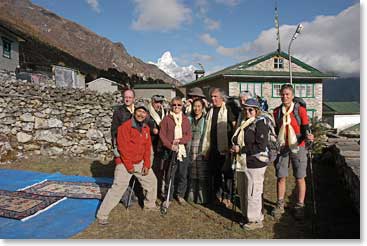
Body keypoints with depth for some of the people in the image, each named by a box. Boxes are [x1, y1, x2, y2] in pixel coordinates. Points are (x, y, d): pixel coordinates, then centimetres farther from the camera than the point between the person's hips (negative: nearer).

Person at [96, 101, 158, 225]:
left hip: (140, 163, 8)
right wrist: (129, 166, -16)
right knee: (117, 188, -10)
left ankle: (150, 204, 38)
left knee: (152, 180, 17)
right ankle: (102, 215, 3)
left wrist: (147, 164, 1)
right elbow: (123, 148, -19)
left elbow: (147, 147, 8)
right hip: (124, 164, -7)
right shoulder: (125, 126, -17)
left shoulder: (146, 128, 6)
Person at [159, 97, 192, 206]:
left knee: (182, 174, 9)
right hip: (170, 151, -2)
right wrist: (170, 145, -15)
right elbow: (162, 135, -3)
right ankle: (168, 197, 12)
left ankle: (180, 195, 27)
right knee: (169, 175, -1)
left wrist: (179, 140, -13)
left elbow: (189, 136, 4)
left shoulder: (185, 119, 9)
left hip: (183, 150, 3)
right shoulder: (166, 118, 3)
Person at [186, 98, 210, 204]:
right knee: (192, 175, 12)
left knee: (203, 175, -1)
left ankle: (202, 198, 11)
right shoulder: (189, 119, 11)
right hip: (191, 150, 4)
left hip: (202, 150, -4)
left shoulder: (206, 119, 0)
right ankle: (191, 196, 25)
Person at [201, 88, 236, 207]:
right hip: (214, 148, 5)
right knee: (215, 173, 13)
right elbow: (207, 131, 11)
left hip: (226, 148, -5)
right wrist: (206, 149, 10)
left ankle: (227, 197, 17)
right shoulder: (210, 112, 11)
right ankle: (217, 195, 27)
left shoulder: (228, 110, -5)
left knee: (227, 173, 3)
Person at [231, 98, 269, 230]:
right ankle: (247, 215, 33)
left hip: (255, 164, -8)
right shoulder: (243, 124, 14)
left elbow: (260, 146, -20)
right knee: (243, 192, 16)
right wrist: (235, 147, 5)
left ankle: (256, 220, 16)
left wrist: (240, 149, -18)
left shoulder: (260, 124, -11)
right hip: (243, 163, 8)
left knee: (253, 193, -1)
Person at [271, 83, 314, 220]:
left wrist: (308, 136, -25)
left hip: (297, 148, -2)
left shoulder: (300, 110, -3)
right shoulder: (276, 111, 5)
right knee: (281, 177, 6)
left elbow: (305, 129, -4)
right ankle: (280, 205, 20)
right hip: (281, 148, 2)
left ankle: (299, 206, 19)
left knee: (299, 178, 5)